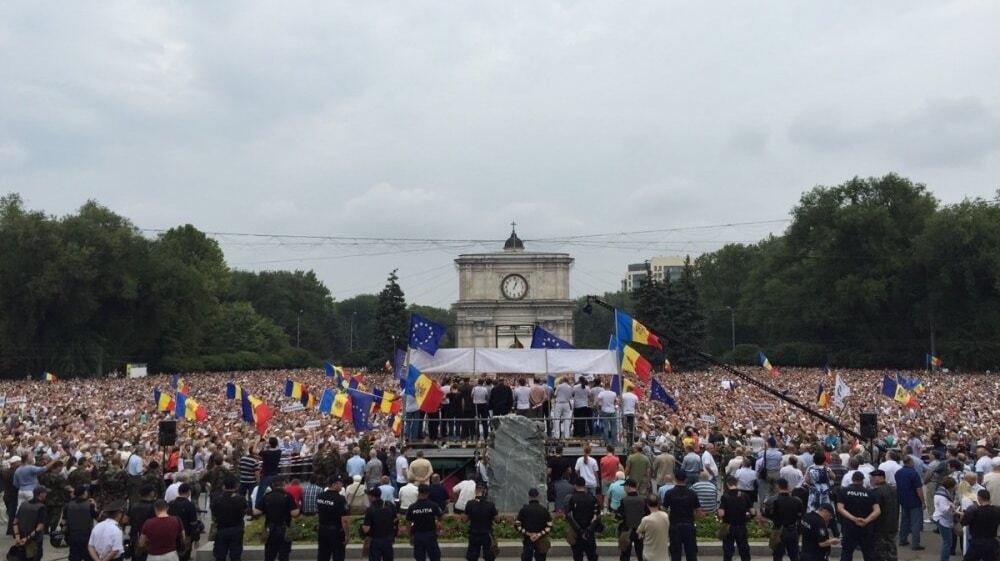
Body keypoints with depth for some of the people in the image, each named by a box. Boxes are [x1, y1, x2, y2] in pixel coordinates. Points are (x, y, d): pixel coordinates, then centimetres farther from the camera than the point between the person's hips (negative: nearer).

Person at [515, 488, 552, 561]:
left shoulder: (524, 509, -3)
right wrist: (540, 534, -11)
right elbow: (549, 526, -6)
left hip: (527, 540, 0)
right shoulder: (544, 510, -1)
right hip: (541, 541, 1)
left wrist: (527, 533, -7)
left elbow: (517, 525, -7)